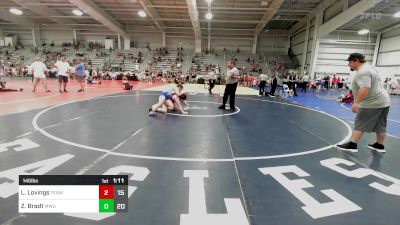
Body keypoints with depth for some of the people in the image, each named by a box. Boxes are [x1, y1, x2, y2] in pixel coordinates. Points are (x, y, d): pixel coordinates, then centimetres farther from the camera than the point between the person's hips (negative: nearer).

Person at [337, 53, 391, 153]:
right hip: (383, 101, 10)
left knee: (360, 125, -4)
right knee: (380, 126, 16)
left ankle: (352, 145, 0)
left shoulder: (362, 72, -18)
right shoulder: (367, 68, 17)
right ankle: (380, 146, 26)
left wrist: (357, 103, -33)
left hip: (373, 103, -10)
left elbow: (365, 88, -30)